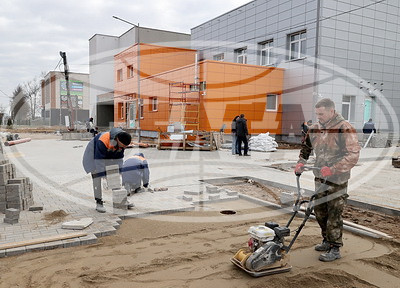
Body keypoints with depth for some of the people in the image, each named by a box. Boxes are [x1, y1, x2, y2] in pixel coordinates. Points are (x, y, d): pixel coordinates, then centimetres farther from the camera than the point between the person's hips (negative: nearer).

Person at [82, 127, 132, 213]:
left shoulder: (123, 141, -23)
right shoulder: (103, 141, -43)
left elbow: (119, 158, -11)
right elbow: (99, 160, -39)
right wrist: (103, 175, -38)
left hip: (110, 156, 6)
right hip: (94, 154, -5)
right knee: (97, 177, -13)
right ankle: (99, 202, -7)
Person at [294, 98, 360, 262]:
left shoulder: (345, 129, -15)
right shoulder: (315, 129, 6)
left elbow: (353, 155, -21)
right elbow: (306, 147, 24)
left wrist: (332, 169, -28)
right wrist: (301, 162, 8)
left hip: (337, 181, -7)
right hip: (320, 178, 7)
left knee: (334, 215, -1)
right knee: (319, 211, 16)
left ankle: (335, 249, 12)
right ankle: (327, 241, 34)